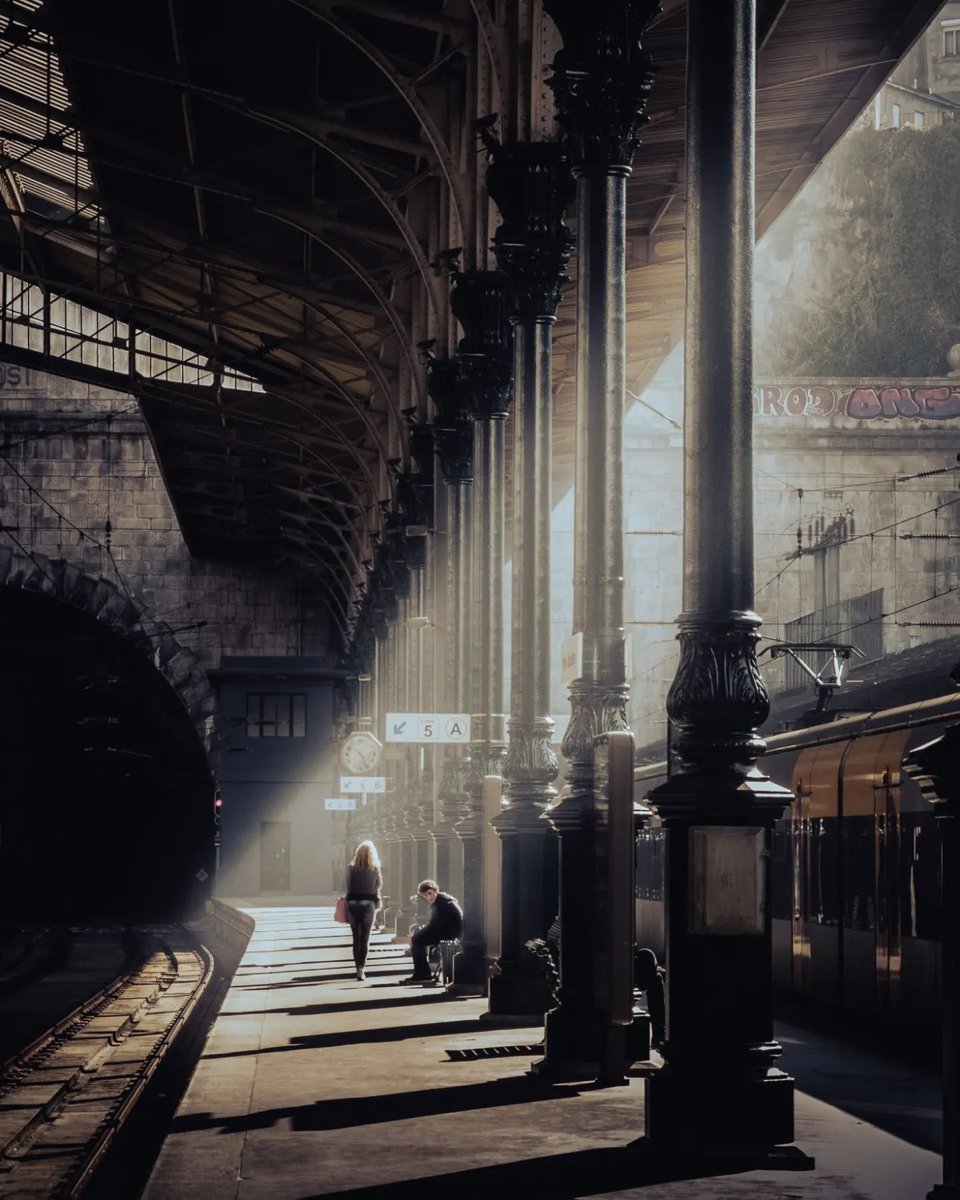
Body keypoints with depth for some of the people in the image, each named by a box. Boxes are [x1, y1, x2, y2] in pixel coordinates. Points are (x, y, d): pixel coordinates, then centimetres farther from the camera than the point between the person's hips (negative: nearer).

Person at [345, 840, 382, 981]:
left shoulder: (351, 868, -3)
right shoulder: (374, 869, -4)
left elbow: (348, 887, 0)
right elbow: (379, 885, 3)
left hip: (353, 904, 1)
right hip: (368, 904, -1)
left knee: (356, 938, 12)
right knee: (365, 938, 3)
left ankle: (358, 967, 11)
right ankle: (361, 967, -10)